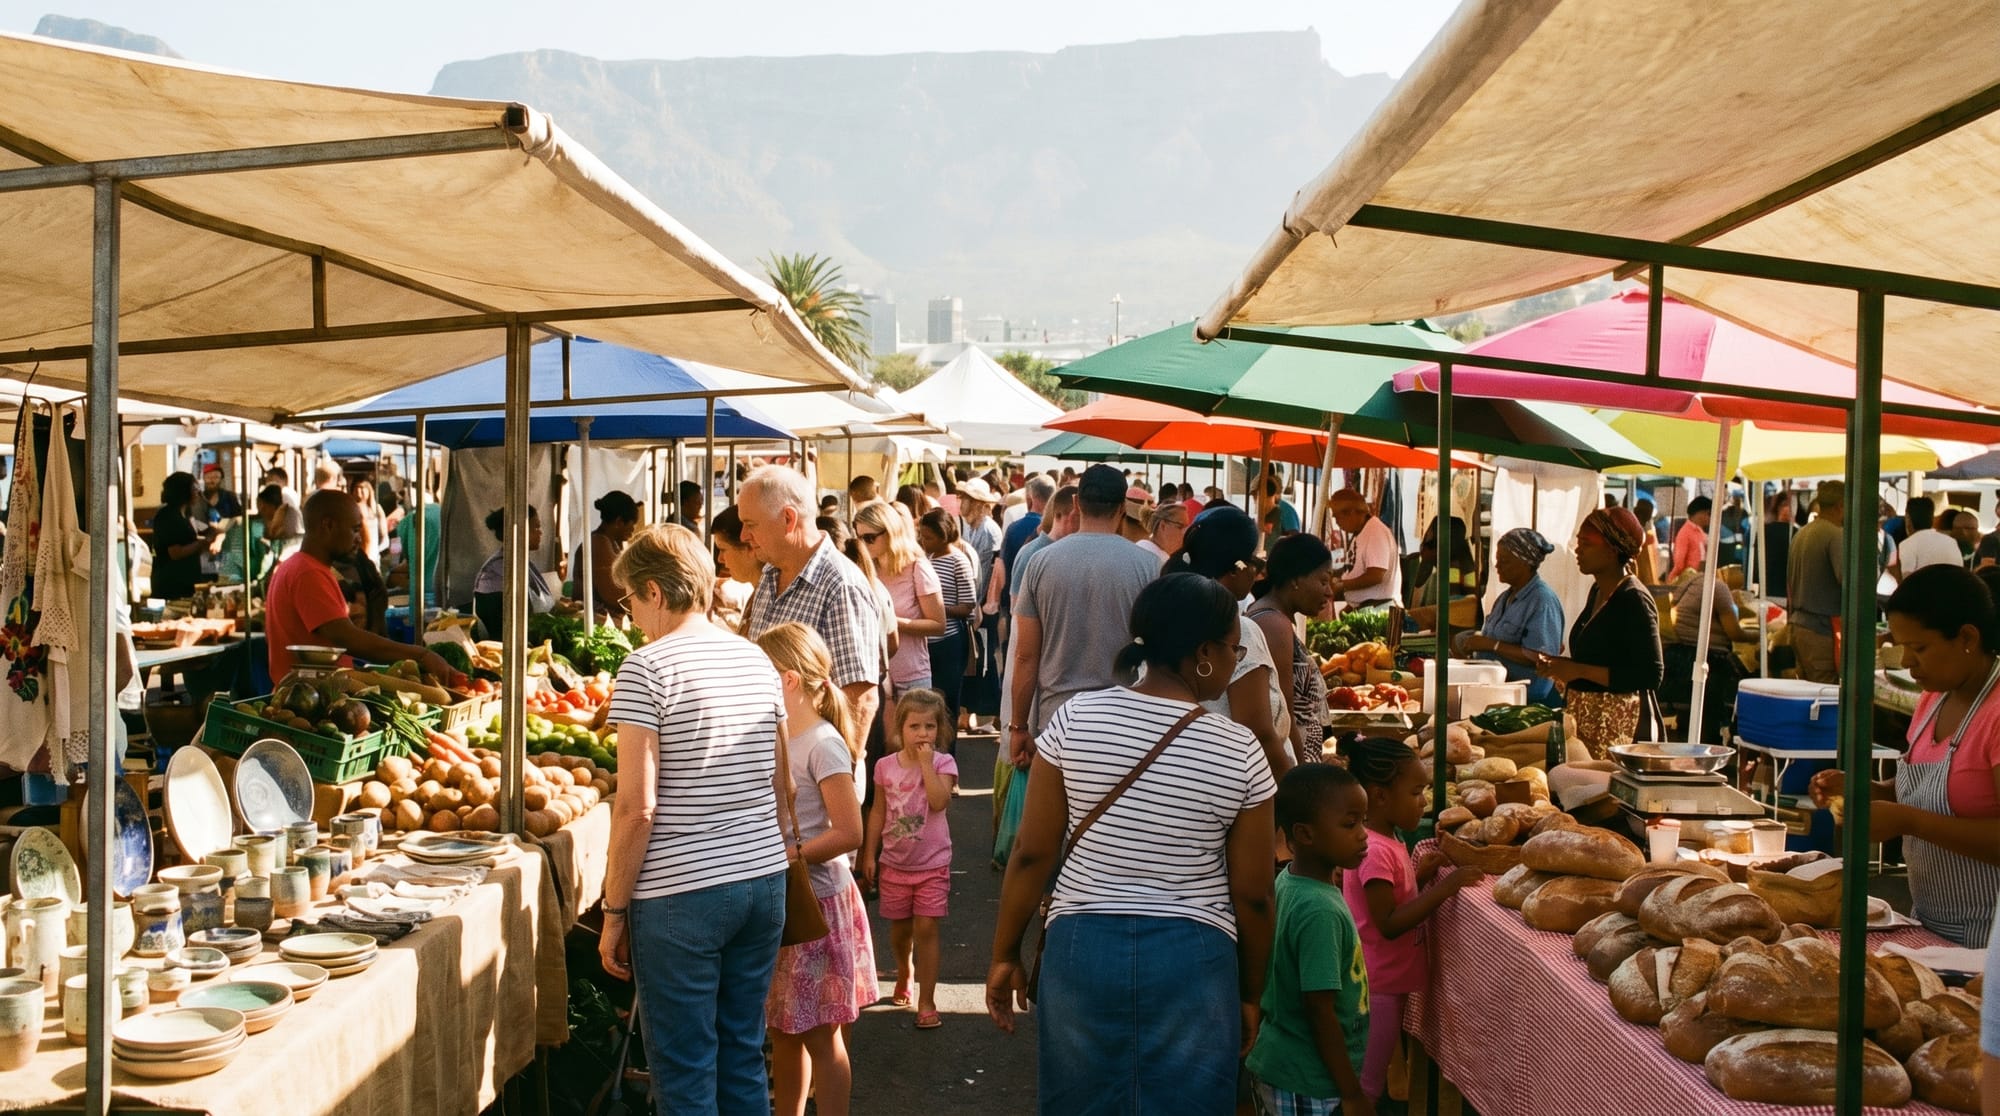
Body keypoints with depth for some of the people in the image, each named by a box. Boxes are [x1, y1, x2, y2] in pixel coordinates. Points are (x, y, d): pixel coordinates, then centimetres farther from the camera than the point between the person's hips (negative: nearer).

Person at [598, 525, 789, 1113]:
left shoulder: (647, 669, -11)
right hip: (765, 881, 6)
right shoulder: (758, 661, 8)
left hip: (681, 894, -6)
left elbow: (637, 807, -14)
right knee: (743, 1060, 16)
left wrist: (614, 911, -6)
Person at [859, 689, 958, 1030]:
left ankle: (926, 1001, -1)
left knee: (926, 928, -6)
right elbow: (878, 811, 7)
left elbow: (939, 801, -25)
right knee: (899, 928, 15)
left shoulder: (943, 763, -8)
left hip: (932, 863, -3)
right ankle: (904, 972, 44)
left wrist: (926, 763, -23)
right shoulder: (885, 766, -1)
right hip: (894, 862, 3)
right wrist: (869, 853, 7)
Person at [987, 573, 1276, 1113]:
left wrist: (1005, 955, 8)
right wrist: (1251, 994, 11)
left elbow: (1031, 853, -3)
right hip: (1193, 958, -1)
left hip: (1083, 946, 2)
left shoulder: (1075, 718, -4)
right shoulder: (1240, 750, -7)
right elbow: (1251, 895, -2)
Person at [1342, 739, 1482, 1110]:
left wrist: (1421, 875, 1)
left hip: (1390, 981, 9)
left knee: (1374, 1078, 20)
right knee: (1365, 1084, 2)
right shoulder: (1376, 852, -23)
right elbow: (1388, 924, -26)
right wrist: (1444, 888, -27)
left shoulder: (1388, 842, 7)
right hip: (1378, 986, -9)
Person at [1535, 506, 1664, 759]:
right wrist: (1562, 668, 9)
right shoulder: (1598, 591, 14)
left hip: (1619, 720, -8)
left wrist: (1580, 671, -19)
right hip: (1585, 716, 8)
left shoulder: (1634, 600, -14)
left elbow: (1650, 675, -19)